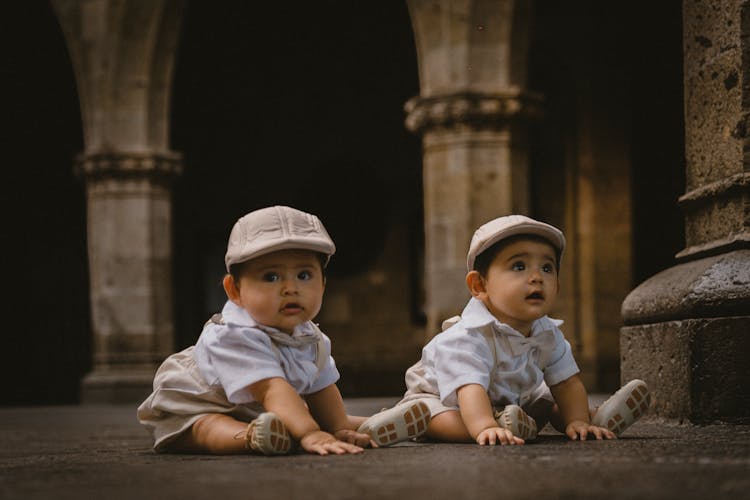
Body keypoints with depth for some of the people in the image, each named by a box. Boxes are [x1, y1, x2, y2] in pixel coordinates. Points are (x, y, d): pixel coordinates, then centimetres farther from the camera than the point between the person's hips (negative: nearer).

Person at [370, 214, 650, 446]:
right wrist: (485, 429, -66)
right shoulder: (469, 337, -37)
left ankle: (594, 418, 13)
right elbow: (470, 389, -50)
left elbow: (567, 382, -9)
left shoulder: (548, 335, -12)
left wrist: (577, 421, -25)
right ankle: (498, 426, -52)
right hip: (440, 396, -7)